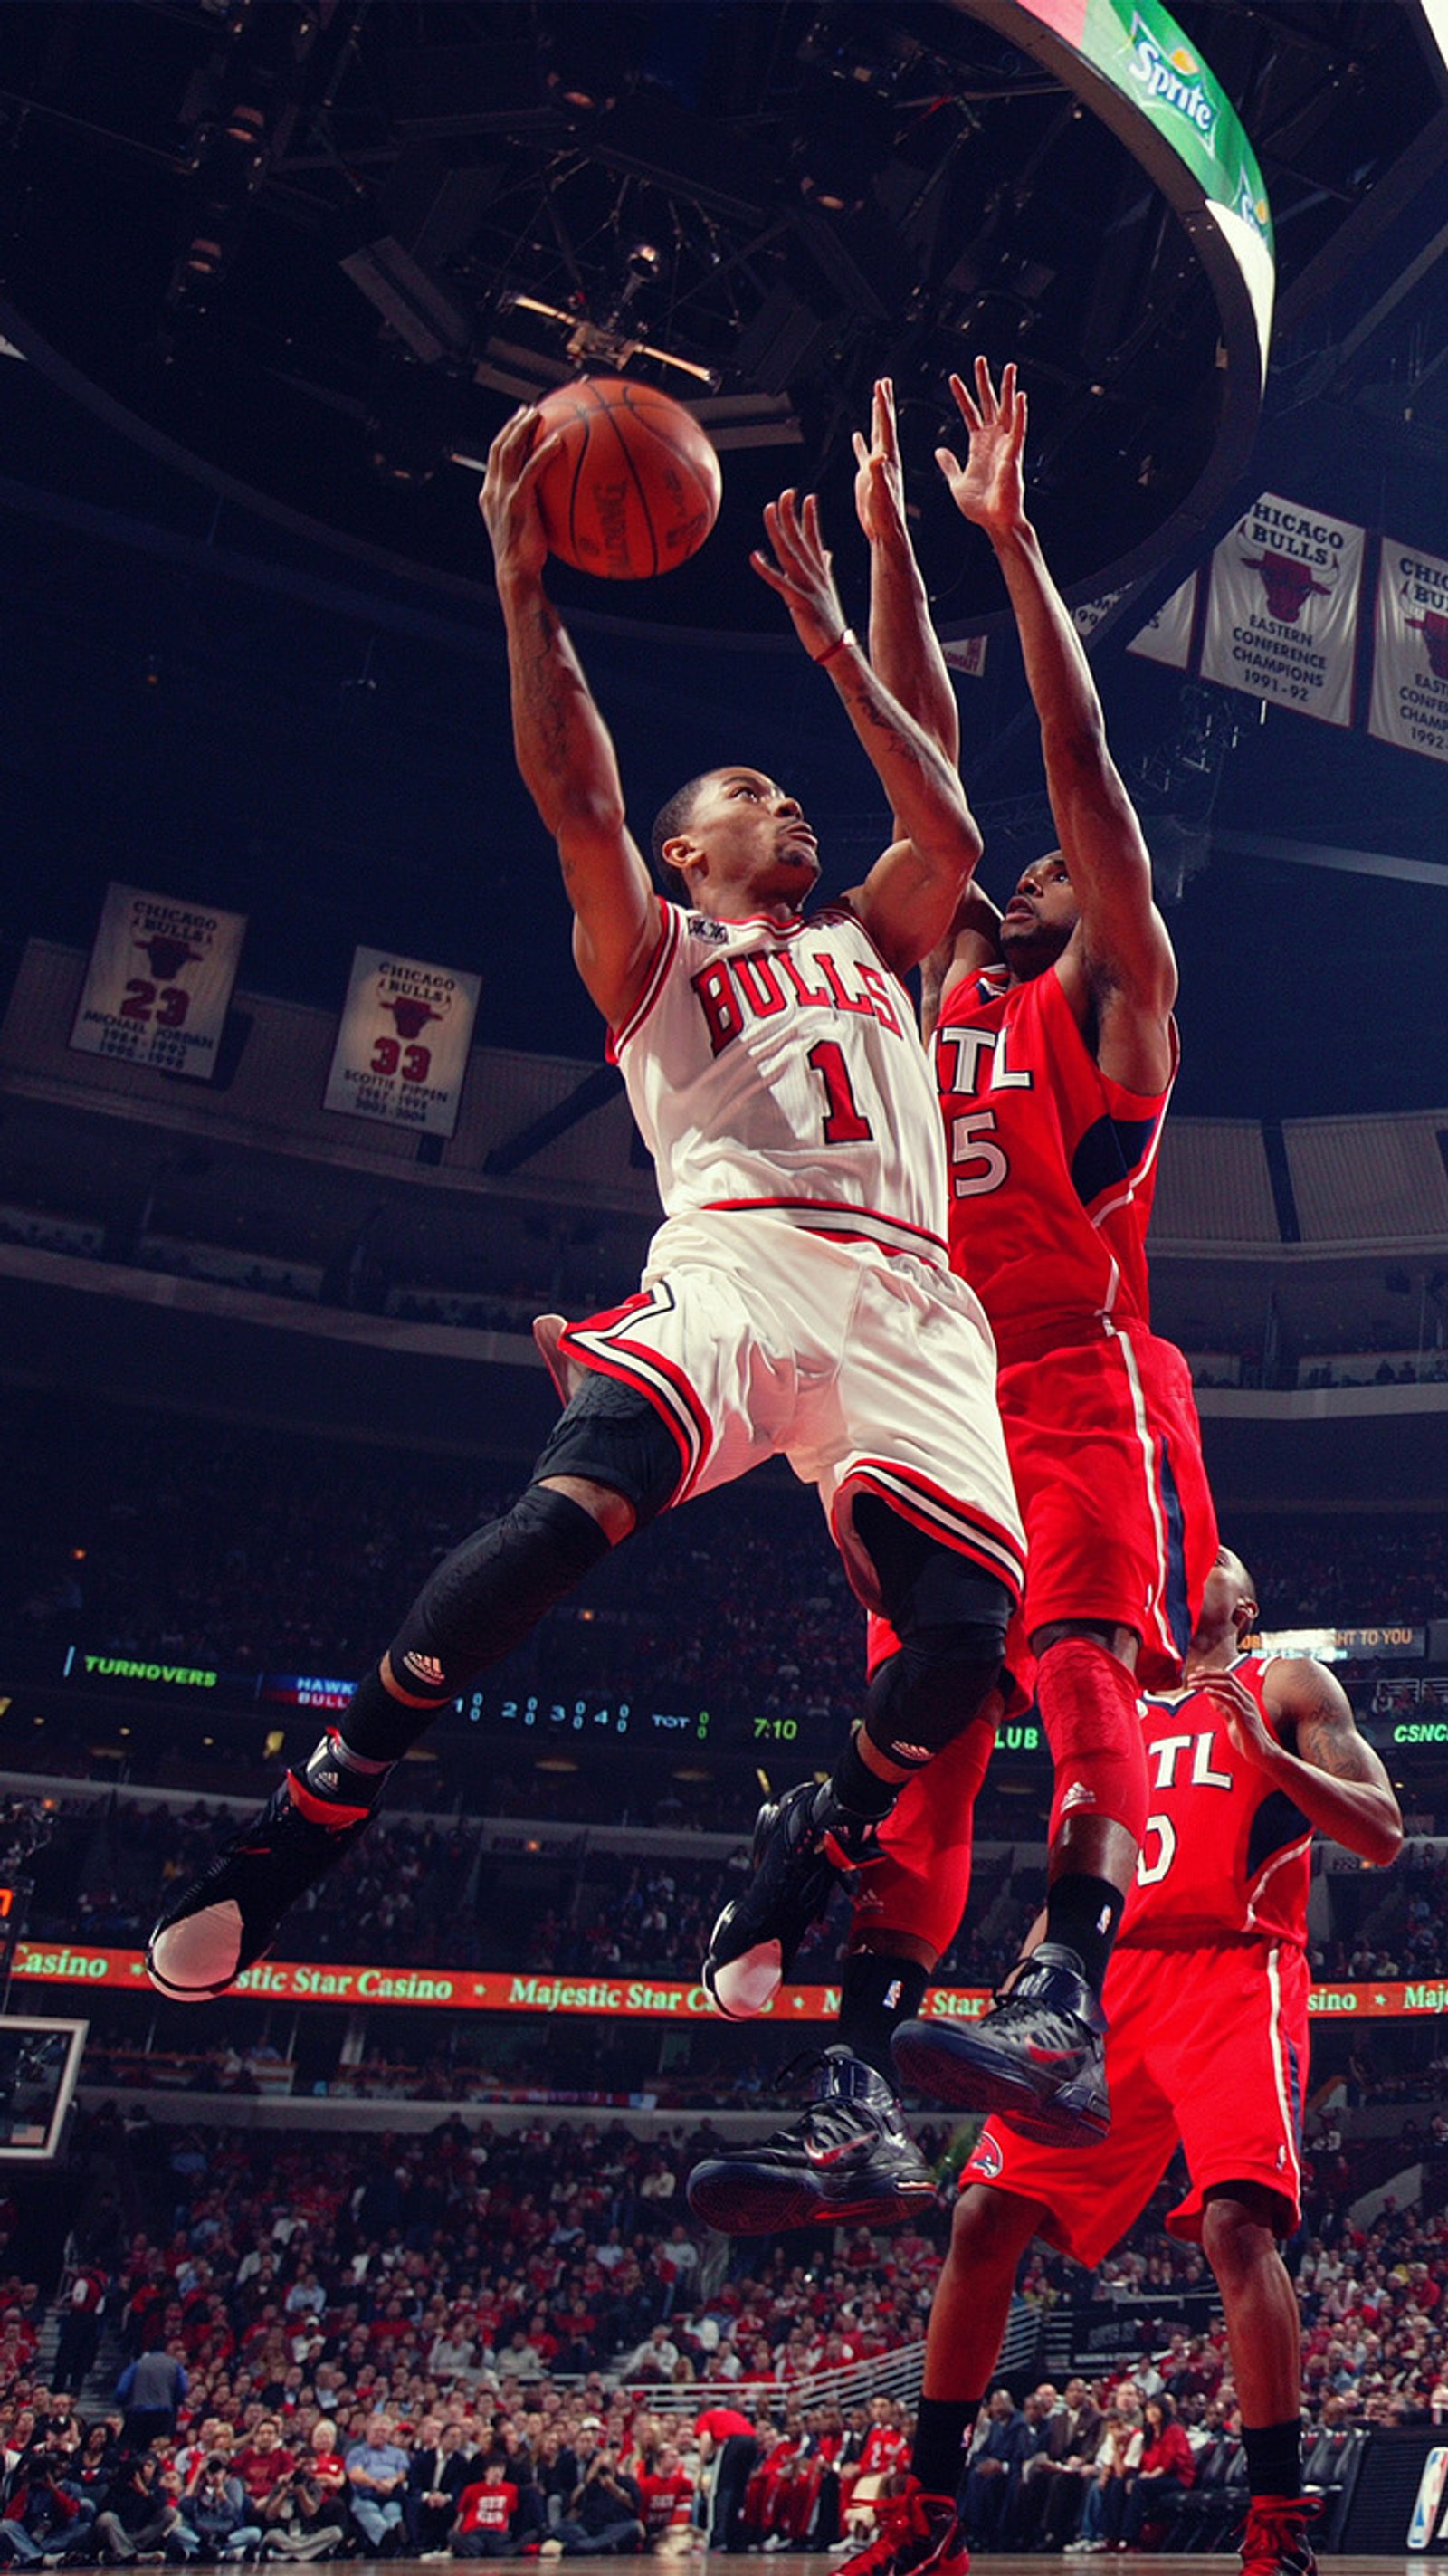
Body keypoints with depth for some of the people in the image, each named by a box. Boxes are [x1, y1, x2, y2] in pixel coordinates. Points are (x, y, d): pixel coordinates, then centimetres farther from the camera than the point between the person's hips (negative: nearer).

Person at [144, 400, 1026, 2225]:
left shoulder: (868, 943, 34)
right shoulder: (650, 949, 22)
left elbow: (952, 834, 19)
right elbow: (577, 795, 6)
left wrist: (827, 635, 23)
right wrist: (522, 575, 2)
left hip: (906, 1299, 4)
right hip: (733, 1255, -4)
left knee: (964, 1636, -17)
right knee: (562, 1515, -32)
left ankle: (785, 1880, 10)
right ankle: (310, 1814, -16)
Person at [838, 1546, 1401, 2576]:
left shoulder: (1288, 1686, 10)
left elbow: (1383, 1835, -1)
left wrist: (1263, 1754, -14)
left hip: (1233, 1977, -5)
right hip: (1108, 1980, 5)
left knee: (1237, 2221, -24)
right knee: (985, 2219, -4)